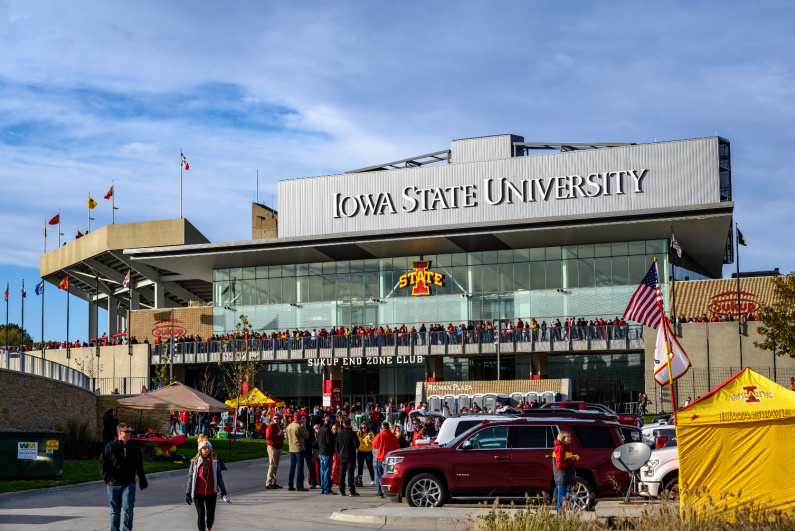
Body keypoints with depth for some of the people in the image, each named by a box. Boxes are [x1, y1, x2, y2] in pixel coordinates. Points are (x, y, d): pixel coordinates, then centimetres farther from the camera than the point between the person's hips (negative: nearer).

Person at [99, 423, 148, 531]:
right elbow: (102, 463, -2)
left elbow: (139, 467, 14)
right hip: (113, 484, -1)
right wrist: (106, 478, -14)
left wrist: (142, 482, 15)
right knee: (115, 511, 9)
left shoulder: (134, 448, 7)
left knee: (128, 508, -11)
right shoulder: (110, 447, -2)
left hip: (129, 484, 1)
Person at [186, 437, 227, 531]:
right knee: (201, 514, -7)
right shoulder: (195, 461, 2)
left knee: (210, 514, 6)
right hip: (198, 492, -1)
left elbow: (219, 475, 9)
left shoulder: (214, 460, 4)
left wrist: (222, 488, 1)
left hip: (211, 492, 1)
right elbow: (190, 477, 5)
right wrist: (188, 492, 3)